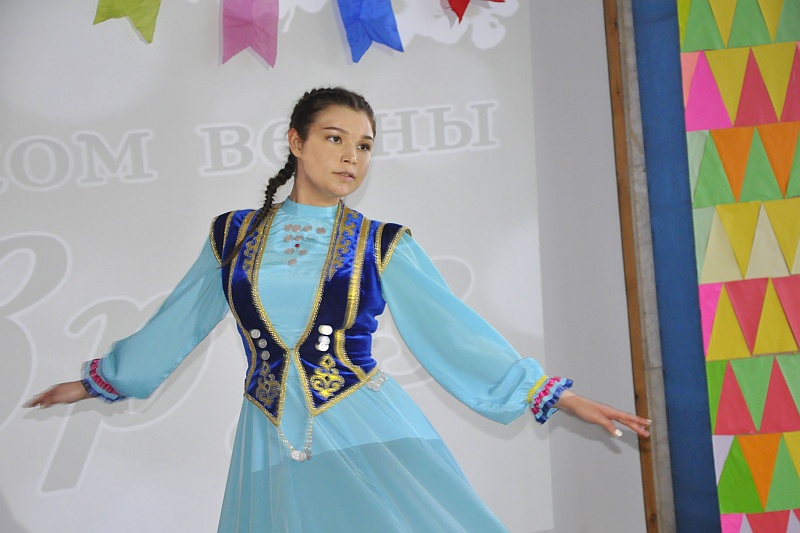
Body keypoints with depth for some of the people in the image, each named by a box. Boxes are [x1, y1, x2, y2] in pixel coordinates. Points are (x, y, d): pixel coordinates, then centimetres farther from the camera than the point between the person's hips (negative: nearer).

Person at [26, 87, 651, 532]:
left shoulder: (382, 244, 4)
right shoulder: (234, 235, 8)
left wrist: (558, 395, -2)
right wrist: (96, 380, 28)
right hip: (271, 447, 2)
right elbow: (177, 323, 19)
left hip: (372, 439, -1)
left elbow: (454, 330, 2)